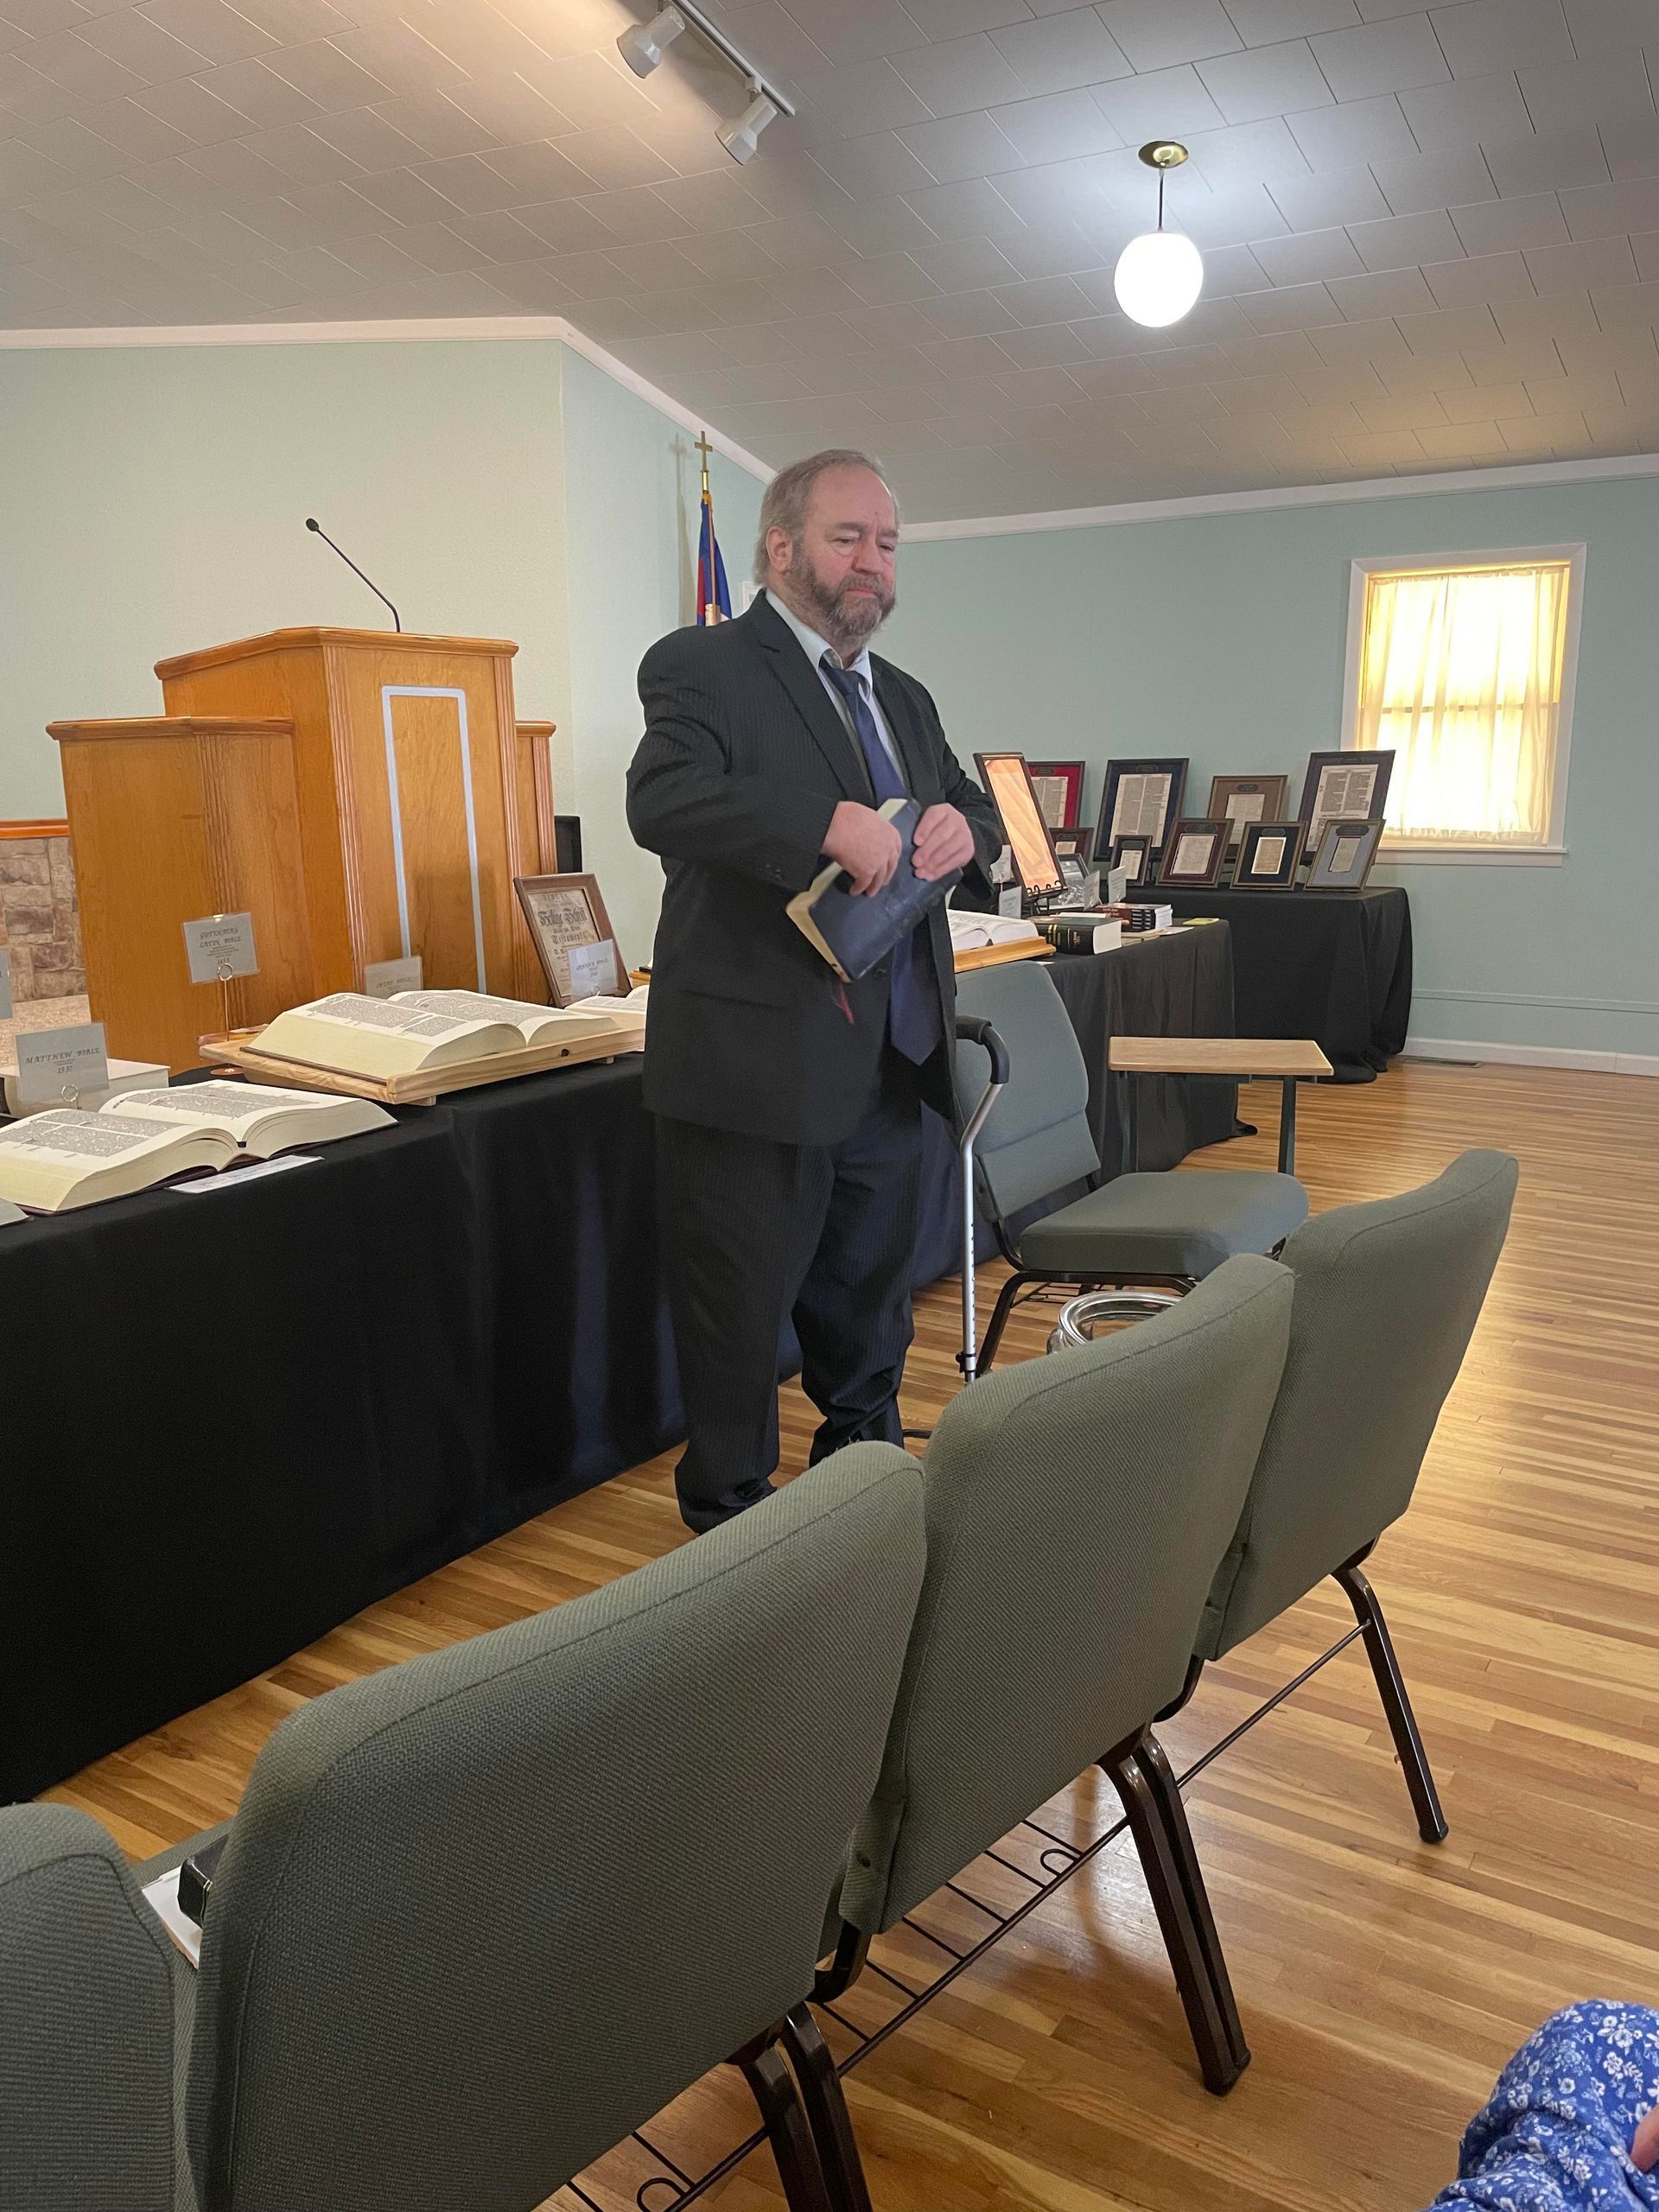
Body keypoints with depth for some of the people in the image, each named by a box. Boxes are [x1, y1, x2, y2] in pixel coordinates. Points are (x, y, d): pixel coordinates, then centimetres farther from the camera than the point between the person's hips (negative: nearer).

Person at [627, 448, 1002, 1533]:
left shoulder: (904, 698, 18)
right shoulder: (703, 667, -6)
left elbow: (976, 806, 18)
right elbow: (662, 799, -23)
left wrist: (964, 825, -7)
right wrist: (830, 824, -34)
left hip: (889, 1064, 8)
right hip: (758, 1063, -7)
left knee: (871, 1304, 21)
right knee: (739, 1316, 5)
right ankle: (729, 1525, 24)